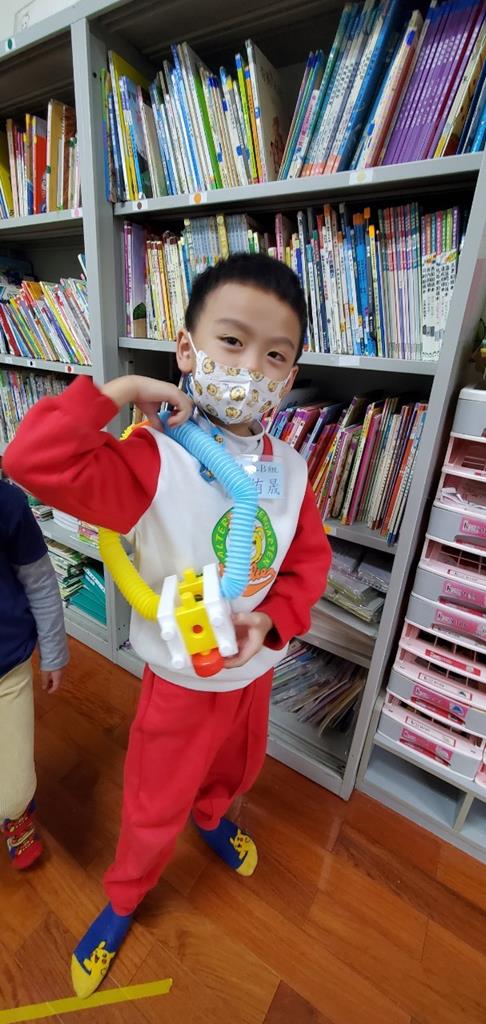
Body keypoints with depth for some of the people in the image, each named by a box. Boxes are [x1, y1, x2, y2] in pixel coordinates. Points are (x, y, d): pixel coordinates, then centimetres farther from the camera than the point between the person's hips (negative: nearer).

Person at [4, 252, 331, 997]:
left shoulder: (290, 468, -10)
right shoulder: (155, 460, -25)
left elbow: (310, 564, -4)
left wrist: (269, 621, -19)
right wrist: (121, 391, -32)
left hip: (256, 669, 5)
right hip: (180, 679, -4)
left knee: (237, 770, 34)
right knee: (155, 808, 21)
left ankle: (212, 819, 71)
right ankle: (123, 900, 57)